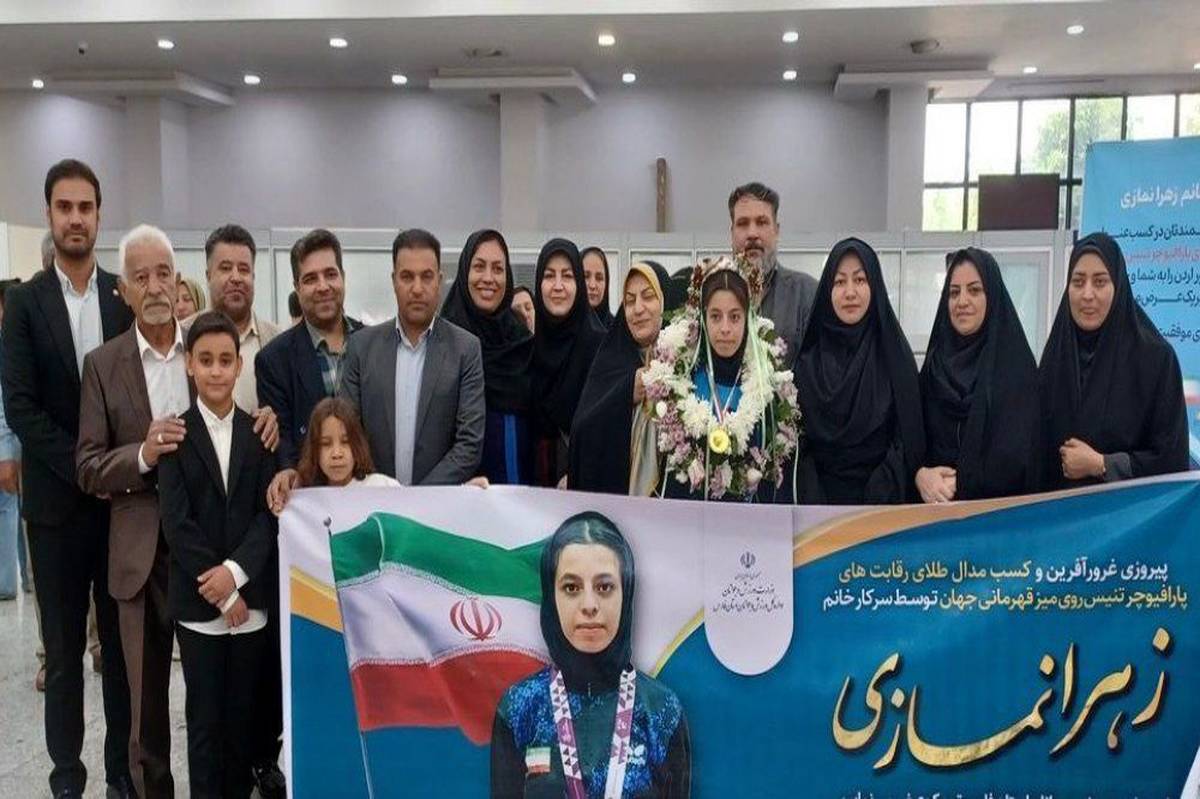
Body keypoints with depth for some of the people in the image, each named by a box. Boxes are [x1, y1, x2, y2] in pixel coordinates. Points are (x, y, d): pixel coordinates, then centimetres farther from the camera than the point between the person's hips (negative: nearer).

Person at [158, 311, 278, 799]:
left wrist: (236, 571, -15)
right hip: (198, 600, -1)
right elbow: (176, 522, -7)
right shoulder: (175, 434, -1)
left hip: (251, 597, 2)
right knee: (205, 716, 5)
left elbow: (268, 512, 0)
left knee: (244, 712, 9)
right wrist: (220, 592, -11)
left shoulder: (259, 433, 5)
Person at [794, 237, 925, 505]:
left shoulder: (893, 353, -1)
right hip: (819, 496, 1)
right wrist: (809, 498, -7)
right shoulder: (808, 362, 3)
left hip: (882, 496, -1)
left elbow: (908, 436, -3)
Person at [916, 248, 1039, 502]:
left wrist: (958, 484, -18)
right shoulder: (935, 361, 7)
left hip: (998, 504, -3)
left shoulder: (1016, 363, -5)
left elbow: (1018, 452, -13)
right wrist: (920, 474, -16)